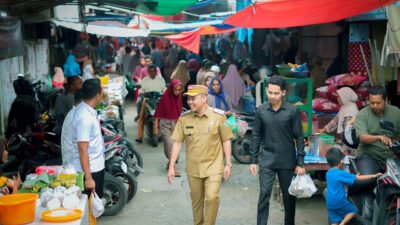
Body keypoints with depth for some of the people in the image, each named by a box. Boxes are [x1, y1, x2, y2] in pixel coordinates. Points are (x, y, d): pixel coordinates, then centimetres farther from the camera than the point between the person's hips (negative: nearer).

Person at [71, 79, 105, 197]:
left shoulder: (88, 110, 5)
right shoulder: (85, 117, -25)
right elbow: (82, 149, -27)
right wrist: (88, 178, -27)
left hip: (96, 166, 10)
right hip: (89, 170, -10)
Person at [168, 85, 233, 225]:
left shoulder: (218, 116, -9)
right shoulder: (184, 118, -4)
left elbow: (226, 140, -2)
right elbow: (177, 143, -1)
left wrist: (228, 164, -3)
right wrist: (171, 167, -3)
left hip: (213, 167, -2)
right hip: (193, 168, 3)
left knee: (212, 198, -14)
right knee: (196, 201, 14)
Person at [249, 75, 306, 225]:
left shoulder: (293, 111, -7)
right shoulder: (261, 111, -1)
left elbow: (299, 138, -3)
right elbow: (256, 136, 5)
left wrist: (300, 163, -5)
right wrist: (253, 160, 2)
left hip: (287, 161, -1)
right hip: (266, 160, 1)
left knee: (289, 196, 11)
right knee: (264, 195, -4)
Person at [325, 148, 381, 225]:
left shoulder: (328, 173, 8)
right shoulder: (341, 174, -14)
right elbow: (359, 178, -10)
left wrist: (353, 177, 23)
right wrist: (373, 176, -4)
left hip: (330, 203, 7)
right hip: (339, 201, -6)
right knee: (353, 210, 15)